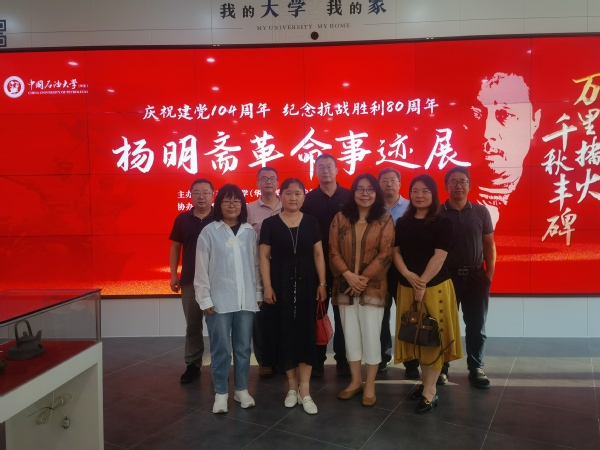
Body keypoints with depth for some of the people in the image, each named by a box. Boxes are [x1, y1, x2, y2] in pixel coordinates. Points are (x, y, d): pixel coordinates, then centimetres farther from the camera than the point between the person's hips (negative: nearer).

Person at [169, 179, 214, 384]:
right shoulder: (182, 219, 4)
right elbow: (175, 247, 9)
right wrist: (173, 275, 4)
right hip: (190, 280, 2)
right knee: (192, 325, 11)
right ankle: (192, 365, 22)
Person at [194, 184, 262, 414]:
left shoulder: (250, 232, 5)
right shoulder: (209, 232, -4)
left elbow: (256, 265, 8)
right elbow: (201, 268, -4)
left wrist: (258, 293, 7)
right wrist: (205, 299, -6)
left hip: (246, 299, 3)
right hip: (219, 300, -3)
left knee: (243, 347, 12)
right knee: (221, 348, 5)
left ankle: (242, 389, 27)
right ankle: (221, 393, 20)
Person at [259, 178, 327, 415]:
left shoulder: (311, 222, 5)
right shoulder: (270, 223, 0)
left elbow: (318, 254, 6)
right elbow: (264, 256, -1)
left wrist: (322, 283, 0)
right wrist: (267, 286, -8)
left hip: (306, 284, 1)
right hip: (281, 285, -1)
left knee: (306, 332, 2)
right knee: (285, 333, 5)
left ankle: (305, 390, 10)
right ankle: (292, 386, 20)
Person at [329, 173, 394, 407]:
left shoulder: (385, 219, -1)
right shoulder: (340, 218, 5)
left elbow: (385, 254, -7)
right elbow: (333, 251, 1)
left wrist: (364, 278, -14)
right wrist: (348, 274, -13)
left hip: (373, 287, -2)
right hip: (345, 286, 3)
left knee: (371, 335, 2)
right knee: (350, 334, 10)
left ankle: (370, 385, 16)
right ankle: (355, 380, 26)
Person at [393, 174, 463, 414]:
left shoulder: (442, 223, -5)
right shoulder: (402, 223, 9)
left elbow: (439, 255, -12)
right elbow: (395, 251, 5)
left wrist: (423, 282, -17)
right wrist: (407, 274, -12)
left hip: (435, 286, -4)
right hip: (407, 286, 5)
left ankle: (430, 391, 8)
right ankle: (425, 382, 25)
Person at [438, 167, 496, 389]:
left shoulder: (480, 212, 3)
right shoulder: (437, 214, -3)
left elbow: (489, 244, 7)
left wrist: (490, 272, 0)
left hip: (476, 276, 2)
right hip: (447, 276, -2)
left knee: (476, 326, 8)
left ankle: (475, 368, 22)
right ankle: (442, 366, 20)